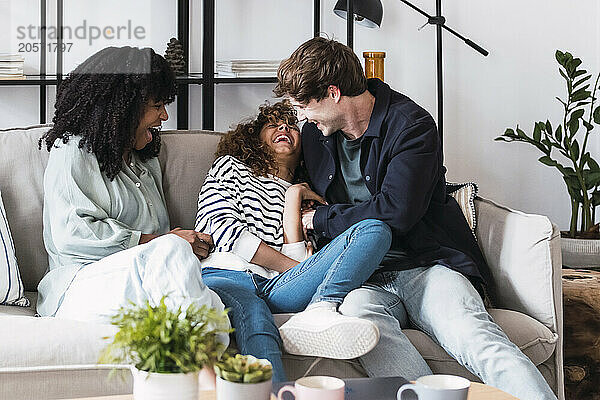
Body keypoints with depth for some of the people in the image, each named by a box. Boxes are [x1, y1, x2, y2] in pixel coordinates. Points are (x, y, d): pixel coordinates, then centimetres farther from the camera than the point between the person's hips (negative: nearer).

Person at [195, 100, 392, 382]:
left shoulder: (305, 196, 33)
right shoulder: (232, 167, 27)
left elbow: (298, 261, 13)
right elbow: (222, 229, 6)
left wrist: (294, 199, 10)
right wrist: (291, 266, 4)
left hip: (277, 289, 3)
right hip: (226, 276, -3)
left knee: (375, 230, -16)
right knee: (254, 321, -42)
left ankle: (317, 314, -40)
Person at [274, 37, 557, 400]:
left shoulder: (411, 124, -5)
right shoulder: (315, 134, 17)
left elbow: (395, 211, -16)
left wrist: (321, 219, -4)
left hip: (427, 264, -3)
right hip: (363, 278, 3)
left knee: (469, 330, -35)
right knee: (356, 311, -35)